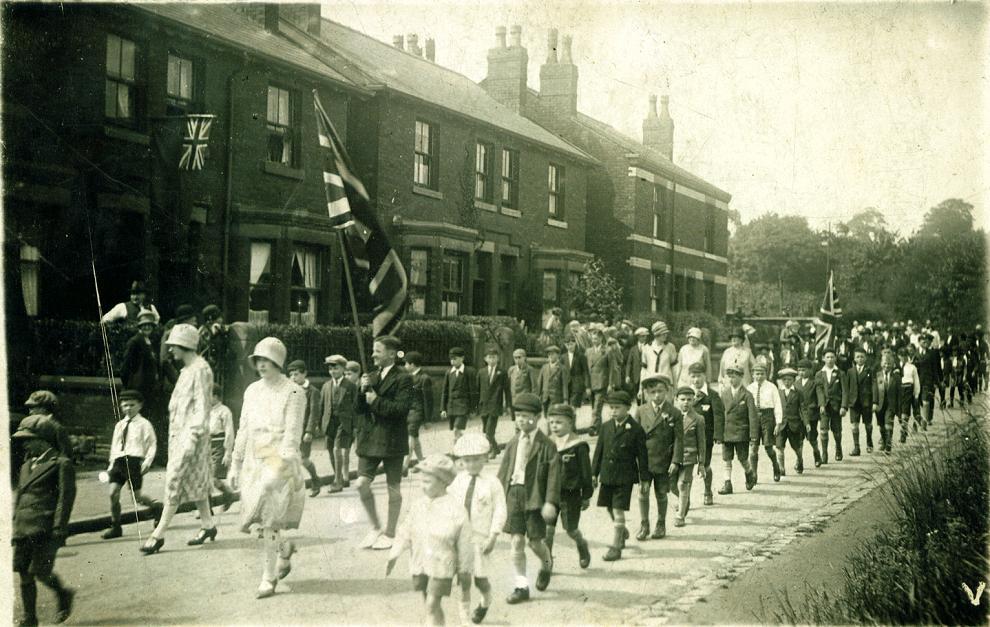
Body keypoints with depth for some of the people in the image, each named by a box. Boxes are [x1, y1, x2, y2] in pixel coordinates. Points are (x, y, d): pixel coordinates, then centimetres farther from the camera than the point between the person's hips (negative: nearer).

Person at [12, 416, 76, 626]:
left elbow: (66, 497, -8)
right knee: (24, 574, 5)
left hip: (45, 529, -7)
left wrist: (59, 529, -13)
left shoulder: (61, 464, -4)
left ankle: (63, 594, 18)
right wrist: (14, 526, 17)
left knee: (39, 571, -10)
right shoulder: (27, 465, 20)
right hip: (24, 529, 7)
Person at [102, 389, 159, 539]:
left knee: (136, 497, -4)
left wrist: (147, 462, -12)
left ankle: (157, 507, 25)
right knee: (113, 494, -7)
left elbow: (152, 444, -1)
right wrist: (112, 464, 15)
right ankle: (115, 527, 2)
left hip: (134, 460, -5)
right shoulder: (119, 425, 17)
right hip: (119, 461, 5)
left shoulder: (143, 424, 1)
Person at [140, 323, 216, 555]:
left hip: (191, 433, -10)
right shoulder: (187, 370, 16)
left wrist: (192, 439, -21)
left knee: (174, 481, -9)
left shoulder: (200, 370, -14)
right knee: (195, 481, 14)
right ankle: (208, 525, 23)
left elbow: (202, 408, -18)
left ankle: (159, 534, -8)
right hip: (178, 432, 10)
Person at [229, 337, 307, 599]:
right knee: (251, 520, 5)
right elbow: (244, 430, 16)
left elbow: (293, 433, -11)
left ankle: (269, 579, 0)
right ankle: (285, 548, 33)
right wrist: (236, 464, 14)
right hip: (254, 461, 6)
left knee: (269, 522, -8)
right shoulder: (252, 391, 13)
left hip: (279, 461, -6)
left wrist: (286, 464, -19)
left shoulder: (293, 393, -5)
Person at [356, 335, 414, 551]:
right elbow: (359, 408, 11)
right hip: (369, 438, 6)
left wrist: (376, 401, -17)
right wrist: (363, 391, -7)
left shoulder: (402, 379, -8)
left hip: (392, 440, -6)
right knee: (362, 484, -1)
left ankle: (389, 533, 17)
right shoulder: (372, 377, 13)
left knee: (393, 488, 6)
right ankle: (375, 527, 17)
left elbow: (402, 408, -19)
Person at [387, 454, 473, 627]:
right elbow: (406, 533, 9)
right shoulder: (418, 505, 1)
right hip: (420, 564, 5)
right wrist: (393, 556, 6)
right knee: (429, 603, 14)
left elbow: (464, 543, -6)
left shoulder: (456, 509, -13)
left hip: (442, 565, -5)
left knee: (432, 604, -9)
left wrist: (465, 572, -1)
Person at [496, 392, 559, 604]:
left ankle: (546, 565, 38)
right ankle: (521, 586, 9)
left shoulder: (546, 445, -6)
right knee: (517, 542, 1)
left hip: (535, 497, -4)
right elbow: (503, 471, 13)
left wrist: (550, 502, -18)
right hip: (513, 493, 4)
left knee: (535, 542, 4)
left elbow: (554, 474, -10)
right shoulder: (513, 443, 9)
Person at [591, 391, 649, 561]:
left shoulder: (636, 430, -8)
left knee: (618, 510, -7)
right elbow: (599, 450, 11)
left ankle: (616, 547, 0)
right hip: (607, 475, 5)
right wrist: (594, 473, 9)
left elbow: (642, 456, -4)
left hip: (624, 477, -5)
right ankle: (623, 532, 42)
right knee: (610, 509, 16)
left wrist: (644, 479, -3)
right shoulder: (606, 427, 5)